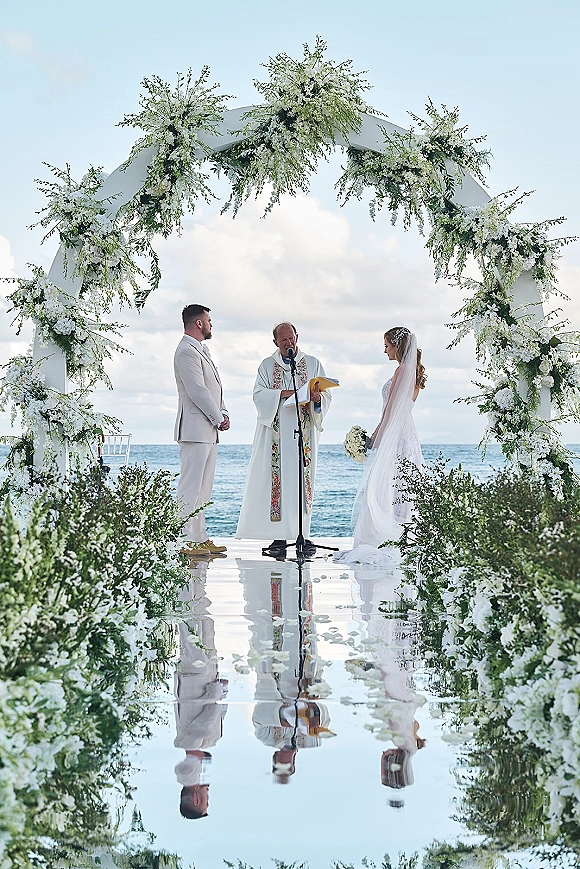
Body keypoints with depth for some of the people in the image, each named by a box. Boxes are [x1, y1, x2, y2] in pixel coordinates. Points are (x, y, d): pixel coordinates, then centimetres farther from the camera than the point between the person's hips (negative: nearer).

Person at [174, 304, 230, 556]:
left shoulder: (200, 350, 21)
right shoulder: (187, 351, -12)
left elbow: (214, 387, 21)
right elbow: (198, 391, -18)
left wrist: (223, 413, 5)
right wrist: (219, 419, -11)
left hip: (208, 431, 11)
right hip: (195, 429, -11)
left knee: (203, 488, 11)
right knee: (191, 487, -10)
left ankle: (200, 538, 15)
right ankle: (186, 541, -10)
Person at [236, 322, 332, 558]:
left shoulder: (312, 364, 11)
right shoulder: (267, 365, 11)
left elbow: (326, 395, 5)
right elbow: (259, 395, -1)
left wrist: (316, 398, -18)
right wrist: (283, 394, -16)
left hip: (304, 432, 0)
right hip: (275, 432, 0)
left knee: (303, 480, -2)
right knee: (277, 481, -5)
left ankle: (303, 534, 0)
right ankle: (279, 537, -4)